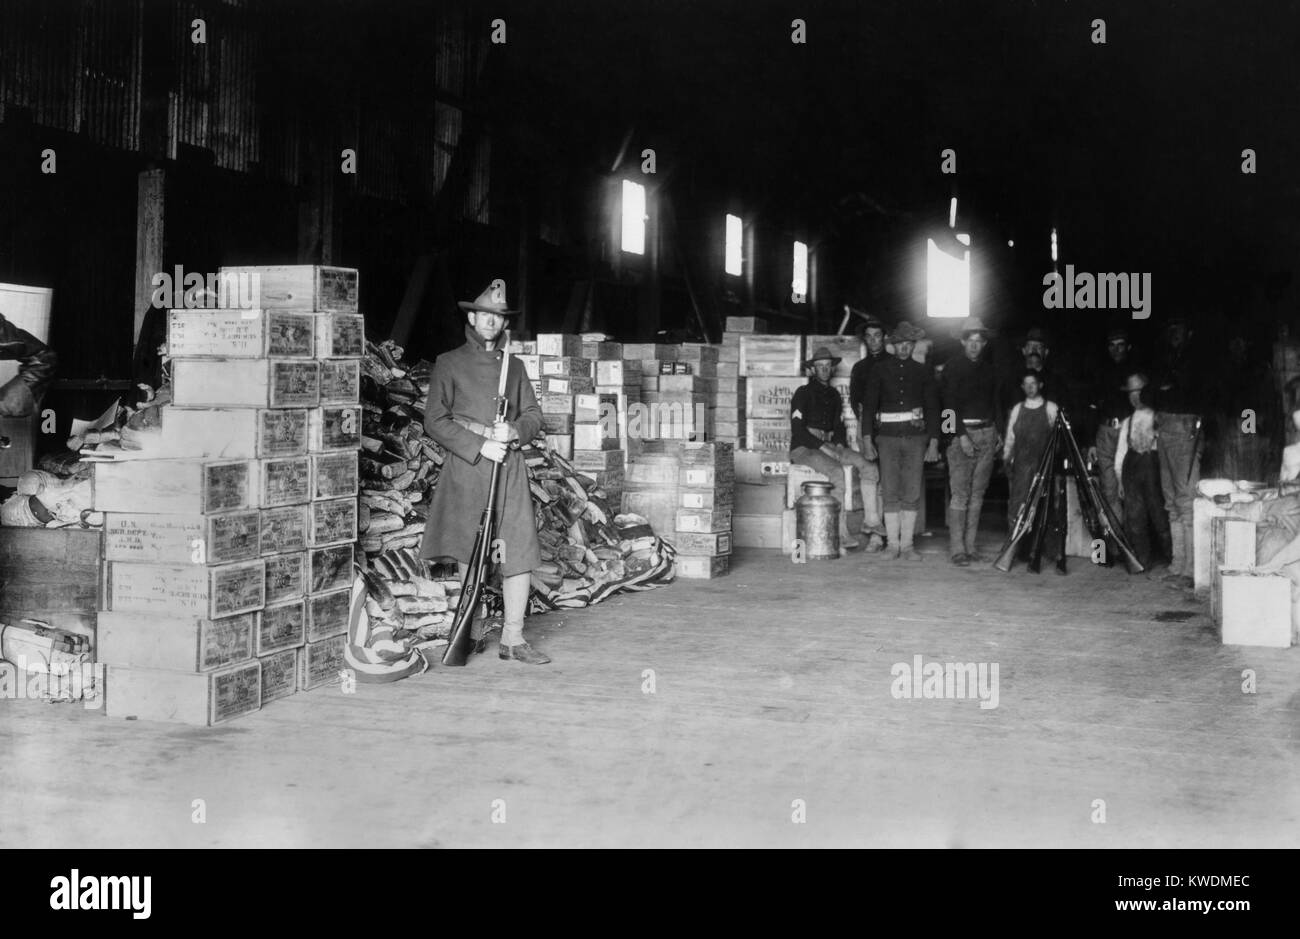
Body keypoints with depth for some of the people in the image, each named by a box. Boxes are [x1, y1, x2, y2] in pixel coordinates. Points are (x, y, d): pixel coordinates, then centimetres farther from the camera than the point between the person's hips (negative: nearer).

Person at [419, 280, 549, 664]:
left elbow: (533, 415, 16)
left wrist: (514, 430, -7)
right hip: (466, 465, -3)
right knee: (468, 553, 3)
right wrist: (479, 445, -12)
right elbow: (435, 421, -2)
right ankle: (470, 633, 16)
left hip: (510, 467, 3)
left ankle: (513, 639, 2)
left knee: (520, 552, -5)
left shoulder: (514, 366, 17)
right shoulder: (449, 364, 5)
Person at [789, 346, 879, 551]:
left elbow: (839, 426, 22)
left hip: (829, 446, 7)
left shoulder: (834, 396, 18)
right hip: (804, 448, -7)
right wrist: (823, 447, -17)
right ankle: (841, 532, -34)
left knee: (869, 468, -14)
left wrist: (839, 445, 0)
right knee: (837, 471, -34)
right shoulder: (803, 393, -2)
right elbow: (797, 429, -10)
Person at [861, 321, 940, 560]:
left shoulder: (923, 372, 10)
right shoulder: (879, 371, 7)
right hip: (887, 435, -1)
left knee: (912, 491, -2)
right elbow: (868, 405, 5)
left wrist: (934, 442, 3)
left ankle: (907, 544, 3)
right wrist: (867, 439, -2)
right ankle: (892, 543, 3)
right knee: (889, 491, -2)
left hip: (915, 435, 1)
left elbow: (933, 408, 10)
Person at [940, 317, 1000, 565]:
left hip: (987, 433, 5)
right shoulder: (953, 367, -1)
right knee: (960, 493, -9)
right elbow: (950, 404, -8)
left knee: (978, 493, 4)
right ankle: (957, 548, -8)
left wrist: (999, 431, 10)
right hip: (962, 432, -5)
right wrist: (962, 435, -15)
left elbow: (995, 402, 20)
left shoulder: (988, 367, 15)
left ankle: (970, 546, 7)